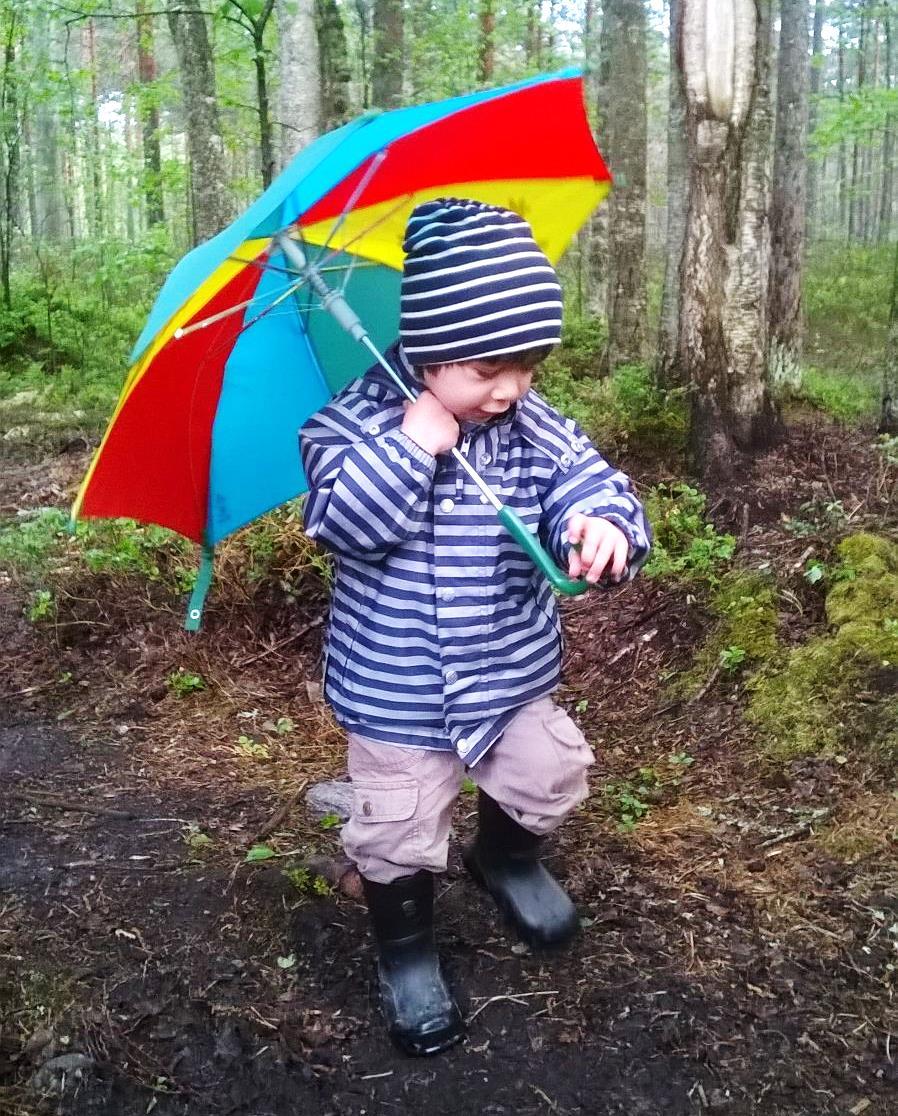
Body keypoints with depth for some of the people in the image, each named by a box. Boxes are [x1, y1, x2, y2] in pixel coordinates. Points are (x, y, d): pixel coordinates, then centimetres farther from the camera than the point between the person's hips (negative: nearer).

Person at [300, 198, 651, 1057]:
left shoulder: (535, 430, -9)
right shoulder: (359, 421, -19)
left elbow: (595, 491, -13)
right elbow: (340, 521, -28)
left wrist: (605, 530, -36)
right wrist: (411, 447, -35)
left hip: (514, 674, 4)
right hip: (394, 688, -3)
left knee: (547, 781, 21)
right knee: (399, 834, 10)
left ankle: (504, 857, 55)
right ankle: (405, 949, 38)